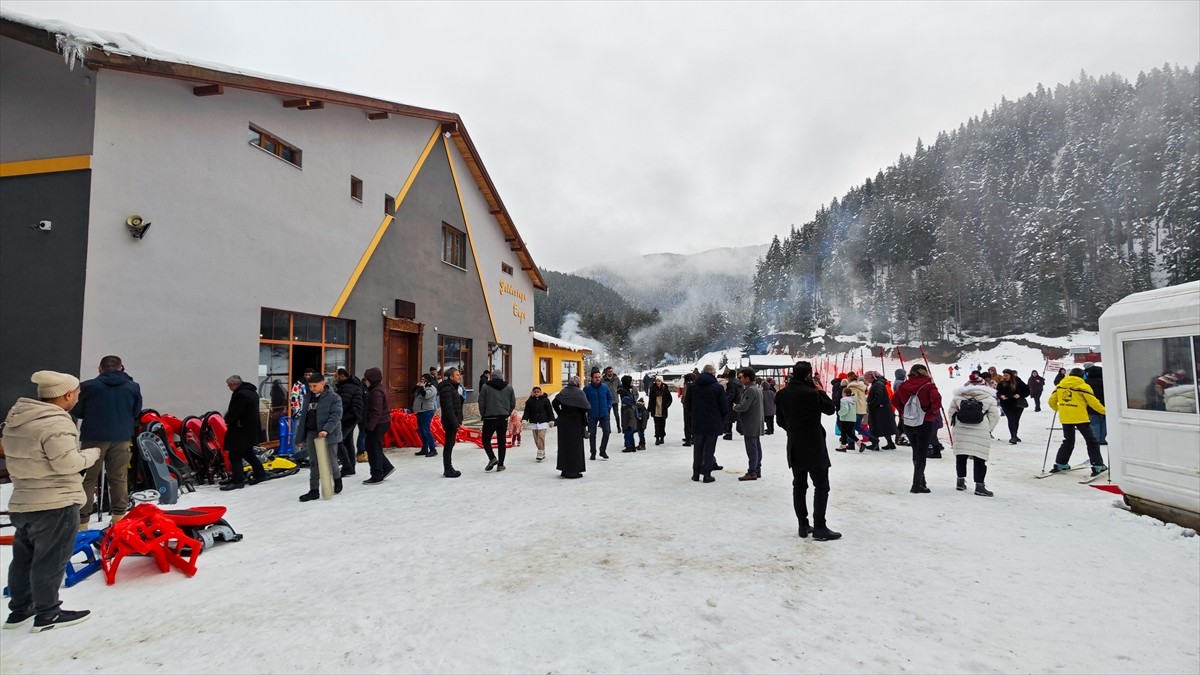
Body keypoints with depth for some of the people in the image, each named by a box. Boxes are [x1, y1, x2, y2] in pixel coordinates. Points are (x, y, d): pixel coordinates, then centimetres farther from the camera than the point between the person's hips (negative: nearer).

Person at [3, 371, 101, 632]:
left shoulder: (15, 418, 8)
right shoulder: (55, 422, -23)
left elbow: (24, 455, 15)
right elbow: (68, 463, -23)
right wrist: (93, 453, -7)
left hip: (21, 502, 9)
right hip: (55, 504, -9)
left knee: (23, 558, 19)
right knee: (49, 561, 2)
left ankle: (19, 610, 31)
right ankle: (47, 615, 12)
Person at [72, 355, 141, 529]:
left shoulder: (88, 386, -4)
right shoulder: (133, 387, 3)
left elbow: (76, 412, 4)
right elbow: (136, 413, 11)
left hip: (94, 437, -2)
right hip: (121, 438, 2)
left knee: (87, 479, 7)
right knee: (119, 479, 10)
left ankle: (81, 522, 9)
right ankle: (119, 517, 15)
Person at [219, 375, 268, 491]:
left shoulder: (240, 395, -21)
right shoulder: (252, 392, 11)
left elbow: (233, 413, -21)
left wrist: (227, 420, 0)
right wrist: (229, 418, 15)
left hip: (241, 430, -10)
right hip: (252, 428, 10)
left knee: (235, 455, -3)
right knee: (248, 452, 21)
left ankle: (238, 480, 0)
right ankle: (260, 474, 27)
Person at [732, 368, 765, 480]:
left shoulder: (750, 390, -20)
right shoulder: (757, 388, 13)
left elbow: (743, 407, -22)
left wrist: (735, 407, -4)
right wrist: (738, 406, 9)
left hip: (750, 425, -10)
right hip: (757, 424, 10)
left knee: (751, 448, -5)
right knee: (757, 447, 14)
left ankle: (751, 472, -1)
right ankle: (757, 470, 21)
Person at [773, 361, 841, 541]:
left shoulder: (781, 394, 3)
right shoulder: (810, 393, -19)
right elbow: (830, 408, -6)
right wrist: (820, 390, 2)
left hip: (794, 447, 7)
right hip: (814, 446, -6)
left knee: (799, 486, 11)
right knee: (821, 486, 2)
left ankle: (803, 526, 16)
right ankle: (819, 528, 3)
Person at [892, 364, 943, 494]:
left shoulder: (904, 386, 1)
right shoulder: (929, 386, -10)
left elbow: (894, 400, 4)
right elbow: (936, 399, -25)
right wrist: (933, 412, -10)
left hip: (908, 423, 4)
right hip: (924, 423, -4)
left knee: (916, 453, 19)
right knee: (922, 455, 3)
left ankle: (920, 482, 29)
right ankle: (917, 485, 1)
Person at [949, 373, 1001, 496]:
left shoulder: (959, 395, 4)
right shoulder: (989, 398, -1)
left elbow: (952, 410, 9)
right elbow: (994, 416, 0)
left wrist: (954, 422, 19)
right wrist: (988, 429, 10)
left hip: (961, 430, 3)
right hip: (981, 431, -3)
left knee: (961, 456, 14)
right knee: (979, 458, 1)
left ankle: (961, 481, 22)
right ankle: (979, 486, 1)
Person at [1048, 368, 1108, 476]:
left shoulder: (1060, 386, 7)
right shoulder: (1083, 386, -6)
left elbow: (1051, 401, 10)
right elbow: (1093, 402, -8)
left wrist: (1057, 409, 29)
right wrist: (1104, 411, 4)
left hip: (1065, 418, 5)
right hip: (1080, 418, -4)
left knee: (1068, 441, 17)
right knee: (1091, 441, 8)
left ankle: (1060, 464, 16)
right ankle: (1097, 466, 6)